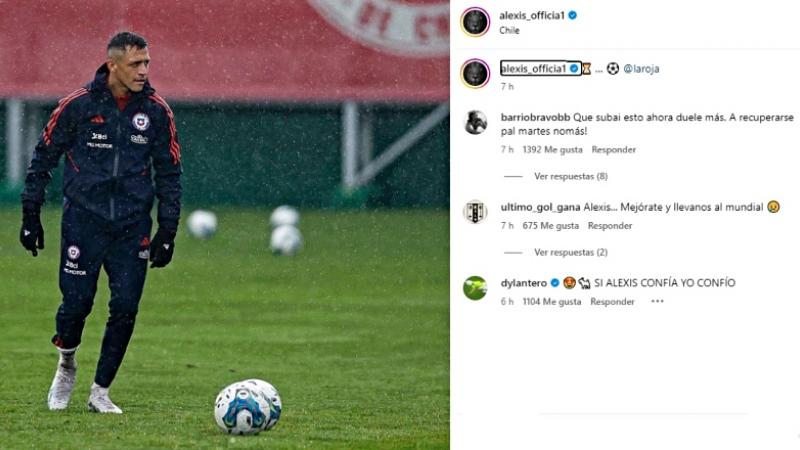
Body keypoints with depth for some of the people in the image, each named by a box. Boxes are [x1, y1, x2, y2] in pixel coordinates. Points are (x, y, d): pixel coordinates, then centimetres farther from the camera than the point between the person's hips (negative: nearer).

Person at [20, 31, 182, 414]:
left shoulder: (156, 111, 2)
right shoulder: (78, 105, -5)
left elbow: (169, 173, 9)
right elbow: (43, 157, 4)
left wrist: (167, 233, 5)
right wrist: (30, 216, 3)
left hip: (132, 227, 2)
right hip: (83, 220, -2)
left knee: (125, 309, -4)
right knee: (77, 303, -6)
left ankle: (100, 392, 10)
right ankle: (66, 364, 25)